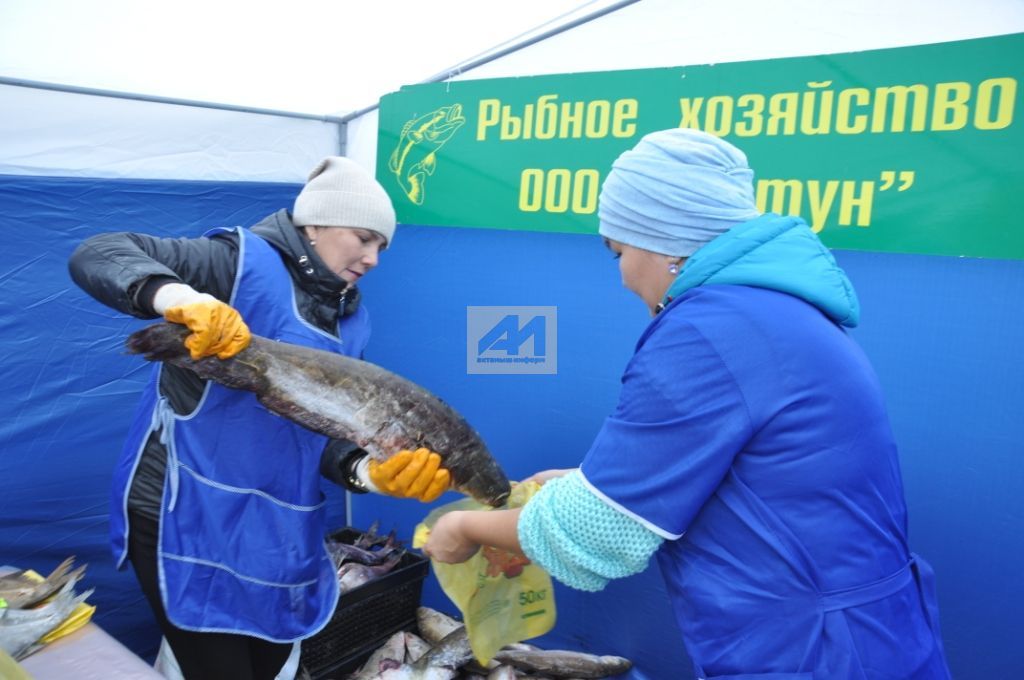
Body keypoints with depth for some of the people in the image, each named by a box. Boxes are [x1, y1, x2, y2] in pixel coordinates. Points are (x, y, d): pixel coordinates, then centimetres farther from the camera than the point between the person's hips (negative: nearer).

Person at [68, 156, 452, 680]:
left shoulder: (351, 319, 6)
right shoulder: (245, 259, -12)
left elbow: (326, 431, 1)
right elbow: (95, 255, -20)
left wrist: (369, 472, -20)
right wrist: (179, 297, -39)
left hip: (274, 528, 7)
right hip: (181, 514, -7)